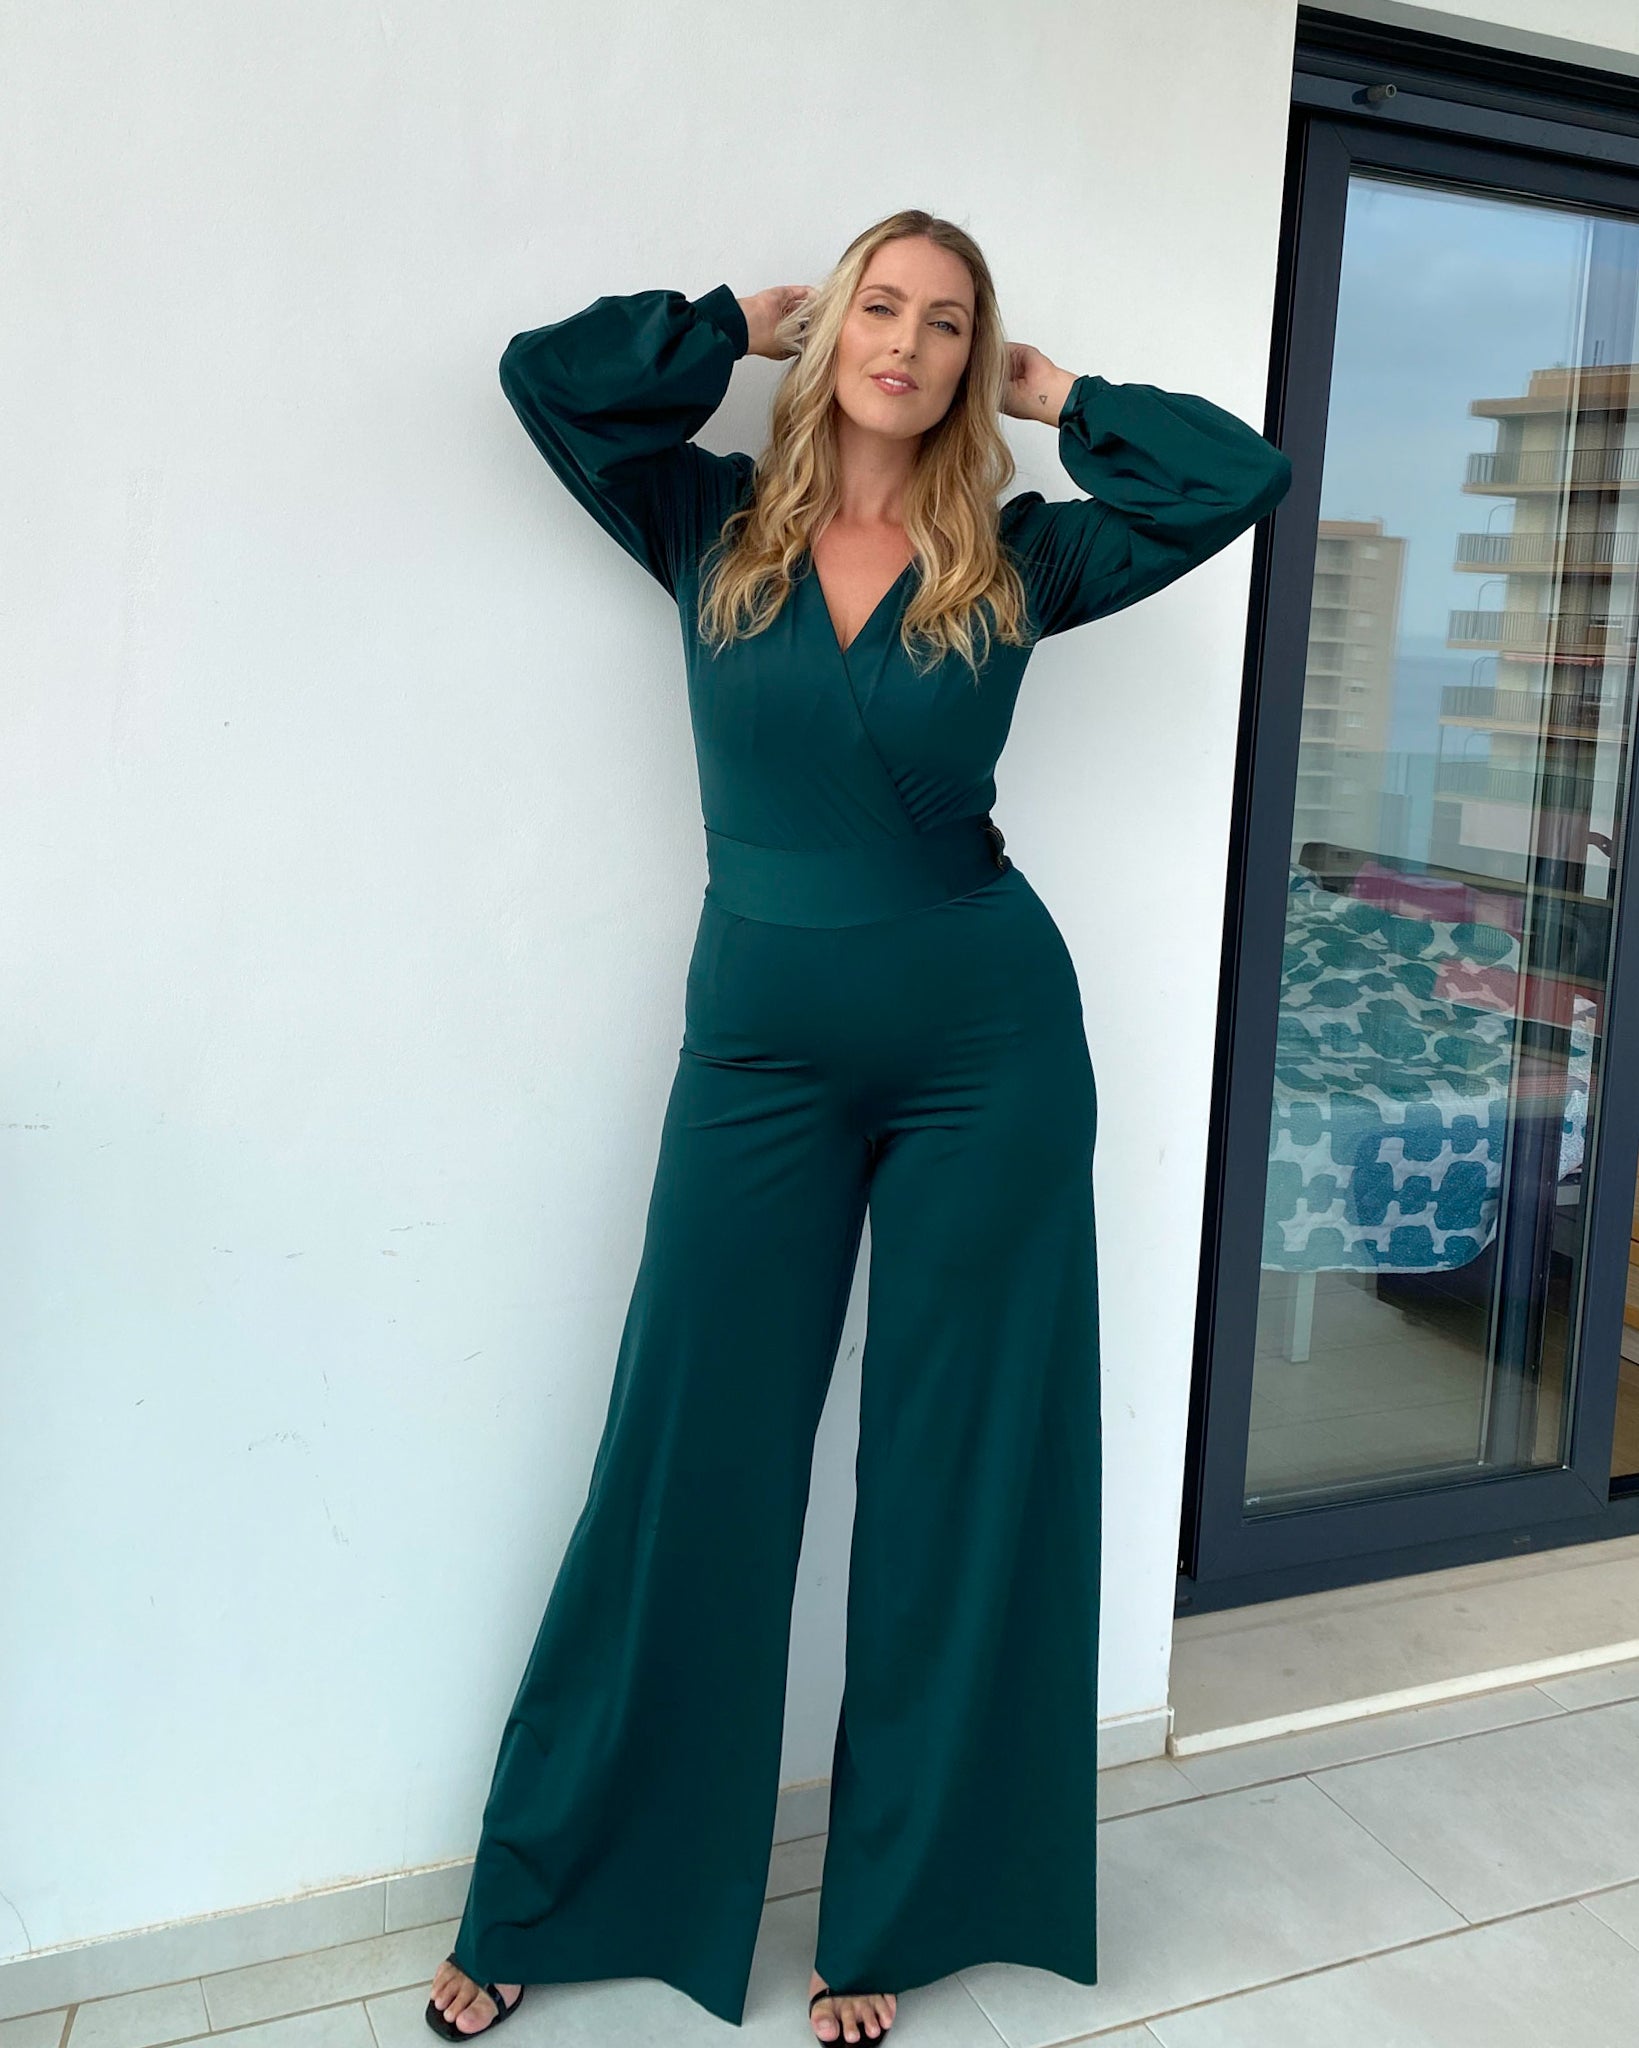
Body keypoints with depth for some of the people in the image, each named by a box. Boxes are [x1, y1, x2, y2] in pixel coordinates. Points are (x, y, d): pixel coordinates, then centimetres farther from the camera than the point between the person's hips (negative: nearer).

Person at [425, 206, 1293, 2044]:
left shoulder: (1016, 558, 4)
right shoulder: (714, 526, 4)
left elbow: (1240, 476, 3)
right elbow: (547, 369, -3)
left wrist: (1054, 396, 6)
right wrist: (750, 322, 4)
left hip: (988, 1048, 1)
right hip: (762, 1047, 0)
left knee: (962, 1475, 7)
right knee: (686, 1466, 5)